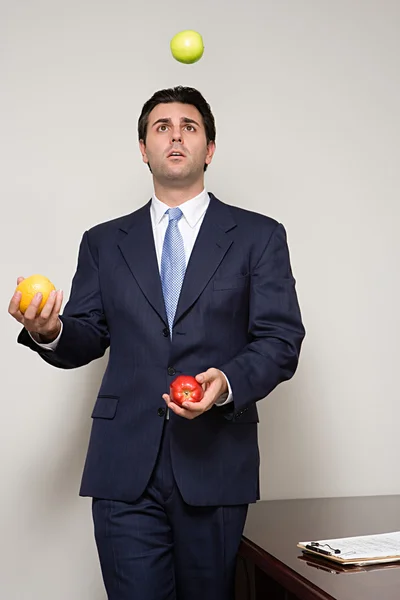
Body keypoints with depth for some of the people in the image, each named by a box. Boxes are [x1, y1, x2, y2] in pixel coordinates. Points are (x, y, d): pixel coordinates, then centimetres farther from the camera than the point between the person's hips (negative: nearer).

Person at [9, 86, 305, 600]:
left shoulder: (258, 236, 7)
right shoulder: (103, 243, 14)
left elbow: (280, 340, 0)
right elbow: (87, 339, 12)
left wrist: (228, 382, -19)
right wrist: (48, 332, -11)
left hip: (215, 462, 0)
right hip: (125, 465, 1)